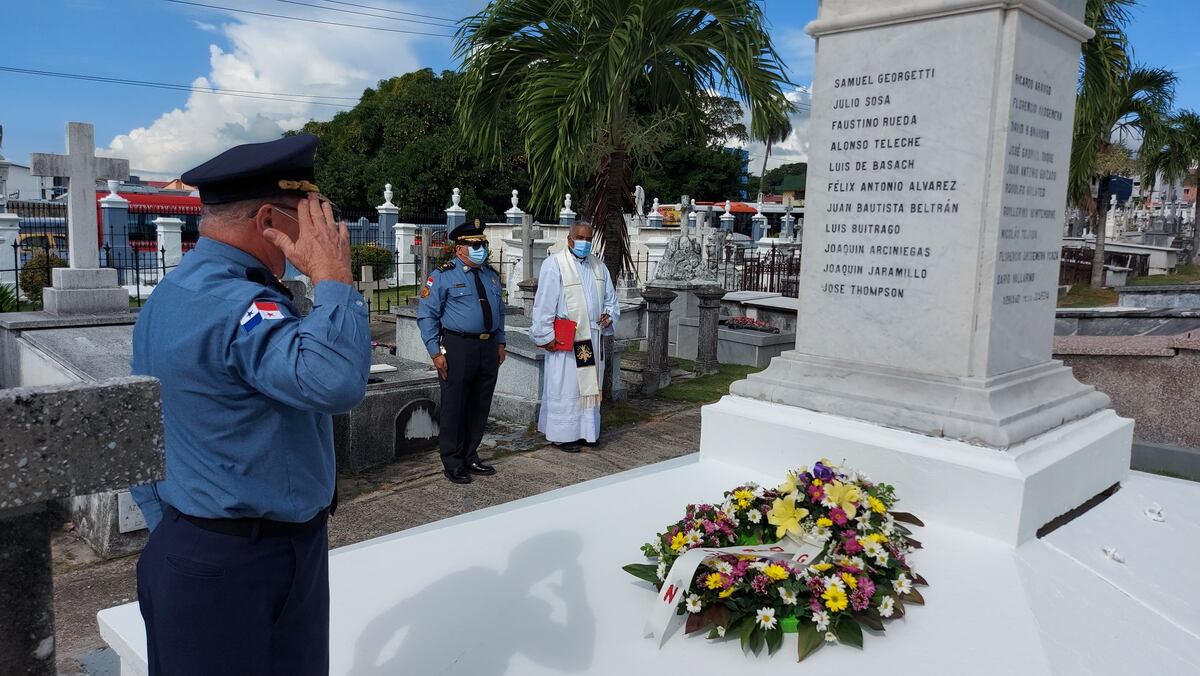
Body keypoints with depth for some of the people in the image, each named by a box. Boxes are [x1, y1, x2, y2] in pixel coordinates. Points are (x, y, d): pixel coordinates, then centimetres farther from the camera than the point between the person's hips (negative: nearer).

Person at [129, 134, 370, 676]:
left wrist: (169, 533, 22)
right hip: (244, 568, -9)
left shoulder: (167, 294, 9)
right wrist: (333, 279, -26)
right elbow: (336, 382, -41)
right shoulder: (235, 305, -24)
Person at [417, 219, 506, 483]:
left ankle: (470, 457, 27)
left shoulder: (491, 275, 14)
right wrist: (435, 352, -12)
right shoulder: (443, 276, -5)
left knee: (479, 407, 13)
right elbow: (426, 315, -7)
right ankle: (452, 463, 13)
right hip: (458, 349, -6)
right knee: (453, 407, 1)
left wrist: (500, 343, 15)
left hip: (489, 348, 6)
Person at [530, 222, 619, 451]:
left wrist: (610, 315, -1)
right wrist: (545, 336, -15)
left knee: (590, 386, 12)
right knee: (564, 388, 0)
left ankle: (586, 430, 23)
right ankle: (562, 434, 10)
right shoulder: (554, 264, -9)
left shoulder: (599, 266, 12)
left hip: (593, 339, 7)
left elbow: (610, 298, 20)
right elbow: (544, 303, -12)